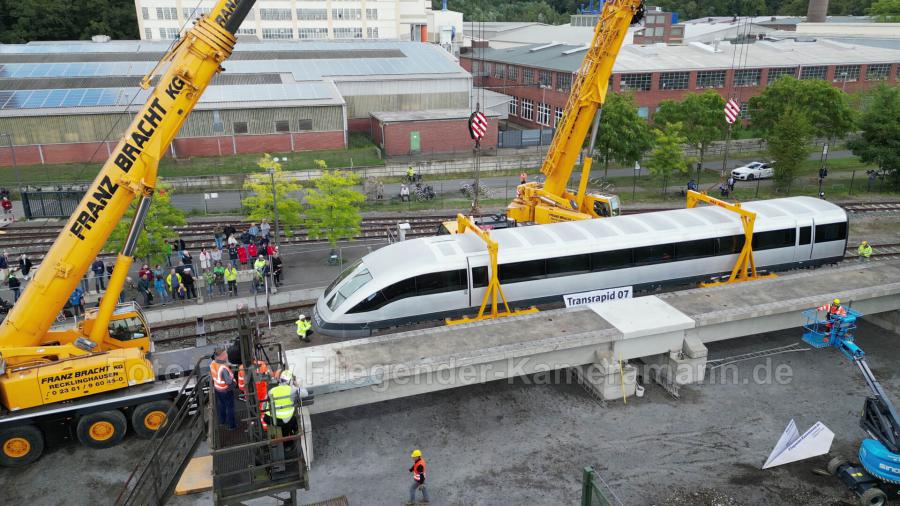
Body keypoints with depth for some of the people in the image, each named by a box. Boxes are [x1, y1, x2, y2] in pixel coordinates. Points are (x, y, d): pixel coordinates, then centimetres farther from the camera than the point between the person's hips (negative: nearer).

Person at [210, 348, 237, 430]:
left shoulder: (212, 364, -12)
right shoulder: (224, 368, -36)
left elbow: (211, 375, 4)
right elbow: (229, 381, -33)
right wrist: (232, 375, -15)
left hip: (217, 388, 7)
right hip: (226, 390, -7)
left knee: (220, 405, 27)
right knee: (229, 407, 13)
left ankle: (222, 421, 46)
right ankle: (231, 425, 27)